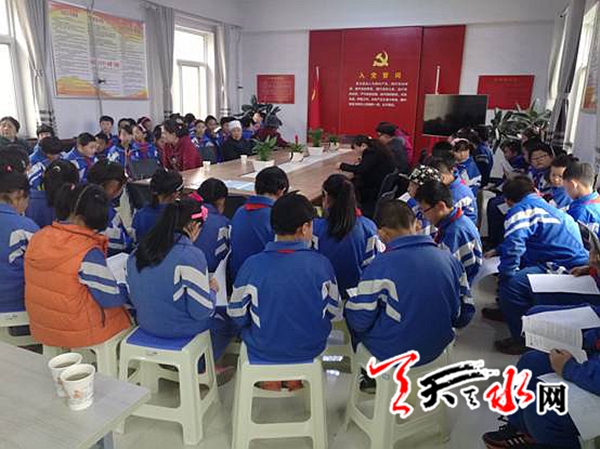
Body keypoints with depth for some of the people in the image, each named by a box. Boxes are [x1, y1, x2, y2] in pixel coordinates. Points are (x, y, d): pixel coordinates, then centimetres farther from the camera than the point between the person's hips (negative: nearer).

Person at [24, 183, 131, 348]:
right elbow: (111, 299, -18)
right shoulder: (88, 253, -27)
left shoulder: (38, 238, -7)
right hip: (78, 333, -6)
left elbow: (57, 280, 8)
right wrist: (128, 288, 2)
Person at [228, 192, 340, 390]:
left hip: (263, 350, 0)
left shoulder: (252, 265, -17)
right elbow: (333, 312, -4)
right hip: (310, 349, 1)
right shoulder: (321, 264, -16)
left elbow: (237, 315, -6)